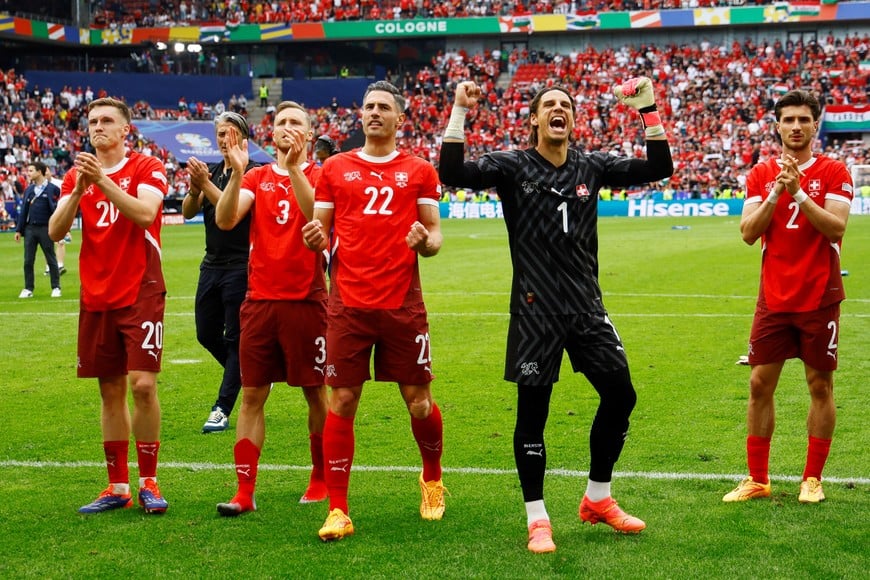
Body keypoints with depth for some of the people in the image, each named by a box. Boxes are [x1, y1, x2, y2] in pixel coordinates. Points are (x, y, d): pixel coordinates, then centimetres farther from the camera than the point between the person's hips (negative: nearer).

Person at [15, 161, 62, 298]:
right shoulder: (28, 190, 11)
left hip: (45, 229, -5)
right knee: (28, 261, 5)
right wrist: (19, 230, 9)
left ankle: (56, 288, 11)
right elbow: (23, 210, 13)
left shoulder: (52, 189, -5)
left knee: (51, 260, 4)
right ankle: (28, 289, 12)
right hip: (30, 228, 5)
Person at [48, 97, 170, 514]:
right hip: (96, 299, 4)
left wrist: (103, 181, -25)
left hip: (140, 294, -4)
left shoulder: (147, 168, -1)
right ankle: (118, 487, 13)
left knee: (142, 384, -11)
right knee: (110, 391, 7)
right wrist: (78, 191, -13)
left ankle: (148, 482, 0)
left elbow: (144, 213, -20)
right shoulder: (76, 175, 11)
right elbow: (55, 232, 1)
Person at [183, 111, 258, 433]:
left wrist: (206, 184, -26)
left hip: (241, 267, -8)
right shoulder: (212, 171, 12)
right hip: (212, 265, 8)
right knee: (207, 334, 12)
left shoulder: (251, 172, -9)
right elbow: (188, 212, 3)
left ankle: (222, 410, 1)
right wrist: (195, 188, -16)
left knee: (235, 339, -2)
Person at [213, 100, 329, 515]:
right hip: (259, 300, 3)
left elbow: (316, 213, -20)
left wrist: (293, 168, -28)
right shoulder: (256, 178, 10)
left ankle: (320, 480, 21)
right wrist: (236, 171, -19)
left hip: (305, 301, -2)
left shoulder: (318, 175, 2)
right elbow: (224, 220, -7)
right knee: (252, 395, 1)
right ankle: (244, 492, 2)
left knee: (315, 392, 6)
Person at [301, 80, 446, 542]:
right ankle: (337, 511, 4)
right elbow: (321, 233, 13)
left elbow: (435, 235, 8)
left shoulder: (419, 172, 8)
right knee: (341, 403, -2)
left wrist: (425, 241, -15)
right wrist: (315, 239, -10)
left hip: (403, 304, 0)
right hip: (349, 304, 0)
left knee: (419, 402, 4)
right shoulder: (335, 168, 10)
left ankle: (432, 479, 33)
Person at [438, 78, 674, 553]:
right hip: (535, 312, -4)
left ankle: (597, 499, 26)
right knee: (532, 413, 1)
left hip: (586, 306, 4)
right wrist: (459, 112, -22)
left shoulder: (592, 167, 7)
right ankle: (536, 519, 14)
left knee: (620, 396, 7)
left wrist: (648, 112, -3)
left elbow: (658, 169, 6)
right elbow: (454, 174, -18)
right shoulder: (513, 166, -4)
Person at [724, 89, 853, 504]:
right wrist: (776, 193, -16)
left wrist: (799, 192, -22)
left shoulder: (833, 172, -1)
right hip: (773, 297, 2)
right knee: (760, 384, 2)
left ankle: (812, 479, 15)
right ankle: (757, 479, 12)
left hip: (819, 298, -2)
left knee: (820, 385, 4)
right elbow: (748, 233, -3)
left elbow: (836, 227, -14)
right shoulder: (761, 174, 6)